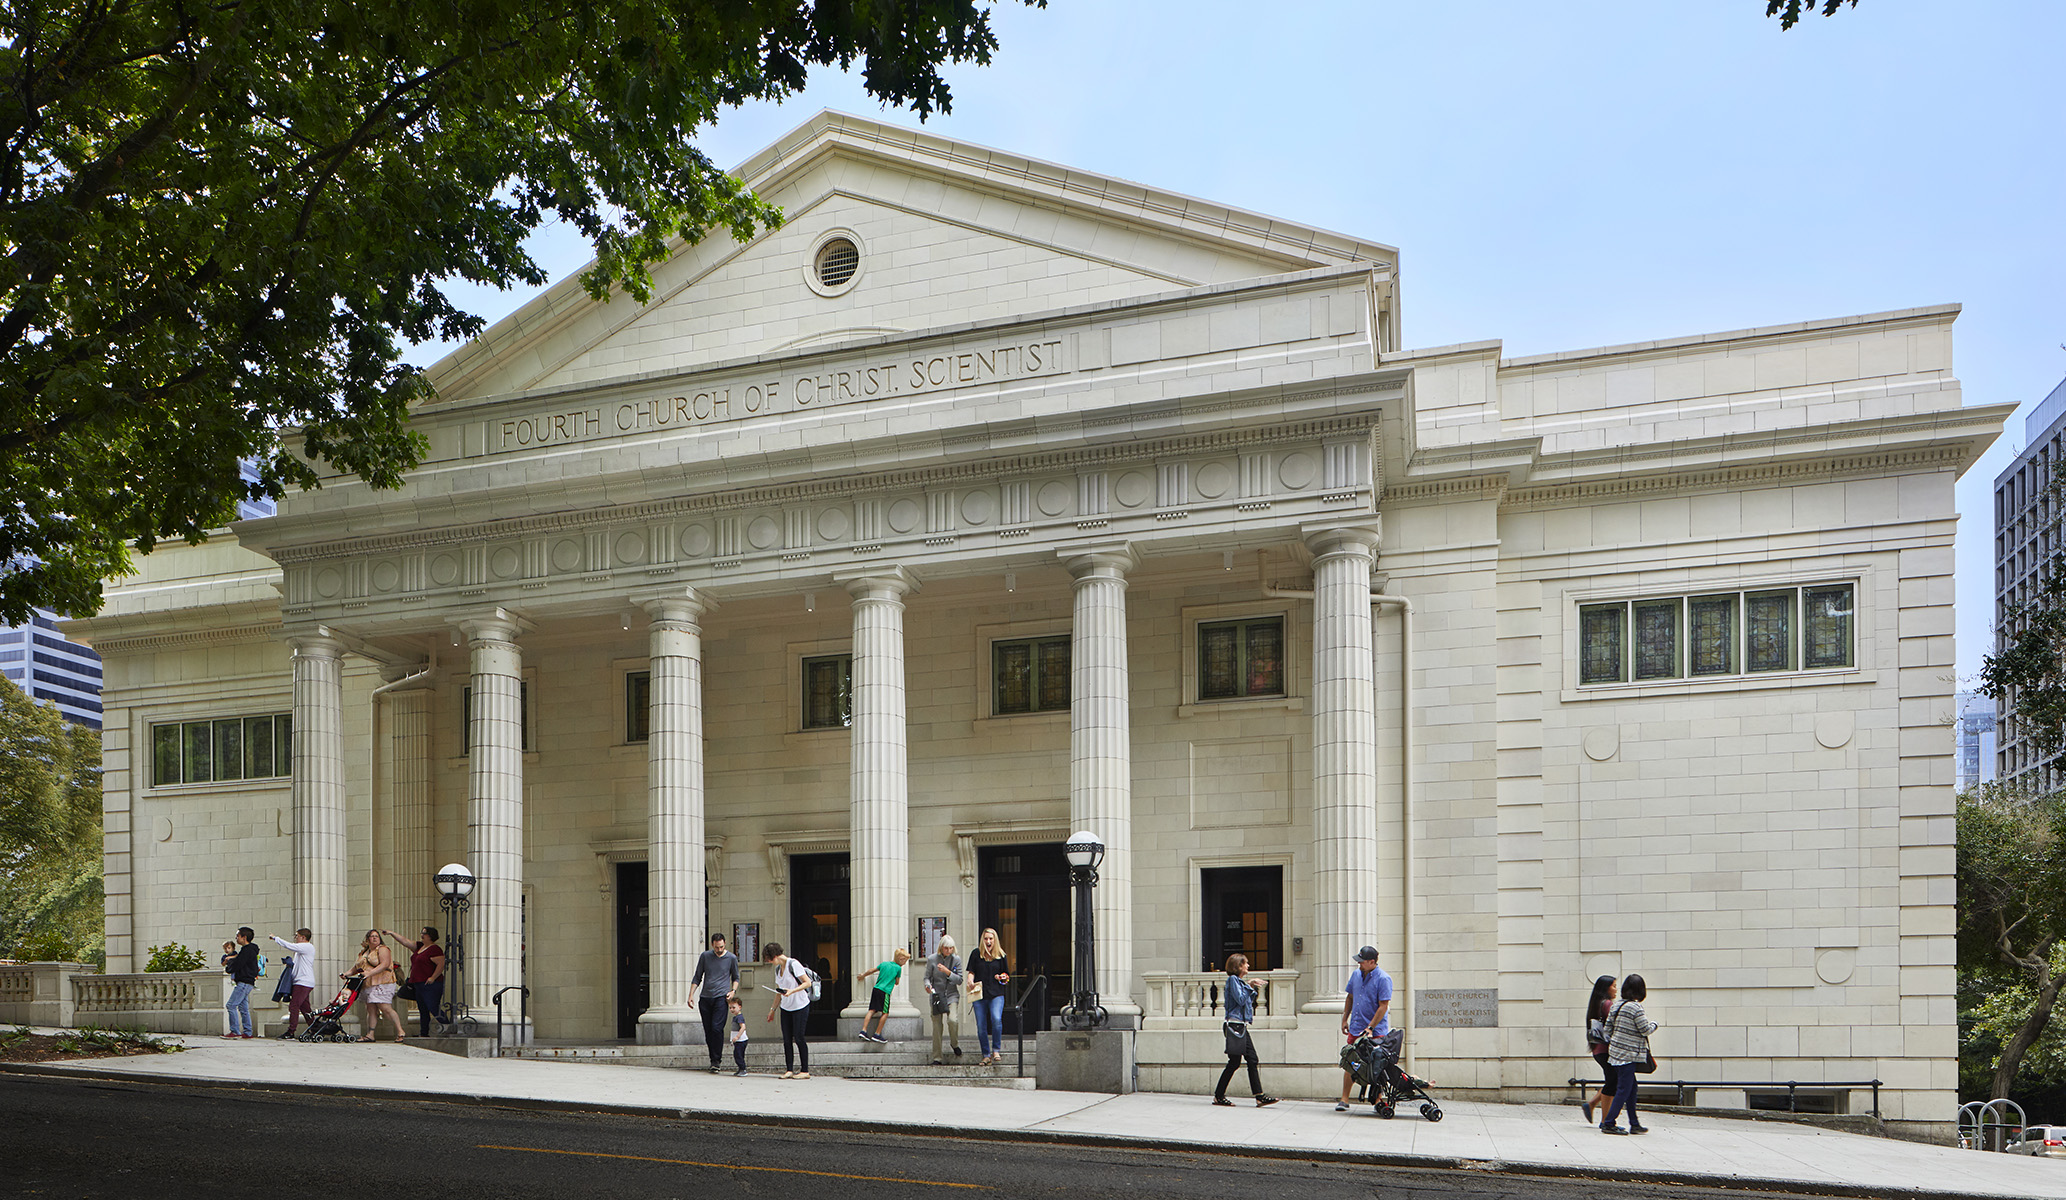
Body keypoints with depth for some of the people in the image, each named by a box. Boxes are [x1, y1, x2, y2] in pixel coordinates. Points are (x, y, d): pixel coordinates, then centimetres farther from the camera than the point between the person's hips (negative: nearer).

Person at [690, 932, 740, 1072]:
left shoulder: (732, 958, 5)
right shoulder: (705, 956, 8)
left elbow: (736, 977, 18)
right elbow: (697, 977, 15)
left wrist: (733, 990, 0)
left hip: (721, 997, -3)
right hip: (705, 998, 3)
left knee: (717, 1028, -16)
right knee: (708, 1030, 2)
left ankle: (716, 1061, -12)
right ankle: (712, 1059, 13)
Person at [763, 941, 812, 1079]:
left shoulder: (793, 964, -12)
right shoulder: (778, 969, 12)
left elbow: (808, 983, -15)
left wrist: (792, 991, -25)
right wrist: (772, 1009, 19)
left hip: (800, 1006, -7)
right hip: (786, 1008, 7)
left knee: (798, 1038, -8)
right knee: (787, 1040, 1)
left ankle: (805, 1071, -2)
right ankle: (789, 1070, 4)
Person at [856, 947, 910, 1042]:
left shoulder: (884, 964, 16)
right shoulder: (898, 968, 0)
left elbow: (871, 970, 25)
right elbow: (897, 982, 10)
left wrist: (862, 975, 41)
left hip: (876, 989, 6)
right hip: (885, 992, -6)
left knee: (872, 1010, 6)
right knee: (885, 1013, 0)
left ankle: (863, 1030, -2)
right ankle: (877, 1034, -3)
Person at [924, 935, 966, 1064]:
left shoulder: (956, 959, -1)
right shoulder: (932, 959, -1)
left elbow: (960, 980, -2)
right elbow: (927, 977, 6)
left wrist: (948, 972, -17)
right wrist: (928, 985, -16)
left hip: (951, 995, 0)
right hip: (936, 995, 0)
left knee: (953, 1020, -23)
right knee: (937, 1026, -2)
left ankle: (955, 1044, 6)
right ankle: (937, 1058, 8)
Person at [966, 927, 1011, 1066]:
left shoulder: (1000, 955, 8)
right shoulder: (976, 953, 7)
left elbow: (1007, 975, 17)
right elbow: (971, 972, 5)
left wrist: (1002, 978, -3)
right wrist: (970, 981, -14)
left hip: (996, 994, -1)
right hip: (980, 994, 1)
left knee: (996, 1019, -23)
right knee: (981, 1027, 1)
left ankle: (996, 1050, -9)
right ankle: (986, 1055, 13)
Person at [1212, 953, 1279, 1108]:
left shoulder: (1241, 981, 19)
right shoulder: (1233, 979, -8)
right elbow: (1240, 999, -17)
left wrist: (1253, 988, 13)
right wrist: (1249, 987, -7)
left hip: (1242, 1026, 9)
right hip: (1234, 1024, -9)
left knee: (1252, 1060, 3)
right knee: (1234, 1062, -6)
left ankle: (1260, 1097, 1)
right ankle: (1218, 1096, 3)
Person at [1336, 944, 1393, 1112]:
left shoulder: (1383, 979, -11)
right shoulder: (1356, 974, 10)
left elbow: (1383, 1006, -14)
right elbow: (1350, 998, 21)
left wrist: (1370, 1027, -17)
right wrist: (1344, 1019, 15)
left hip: (1376, 1031, -5)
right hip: (1355, 1028, 5)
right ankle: (1344, 1099, 8)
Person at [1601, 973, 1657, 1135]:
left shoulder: (1615, 1006, 8)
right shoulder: (1636, 1008, -15)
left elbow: (1608, 1028, 11)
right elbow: (1645, 1030, -11)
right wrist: (1654, 1024, 9)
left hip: (1615, 1051, 8)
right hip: (1628, 1054, -8)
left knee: (1631, 1087, 15)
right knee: (1624, 1089, -3)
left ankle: (1634, 1124, 19)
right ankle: (1608, 1124, -2)